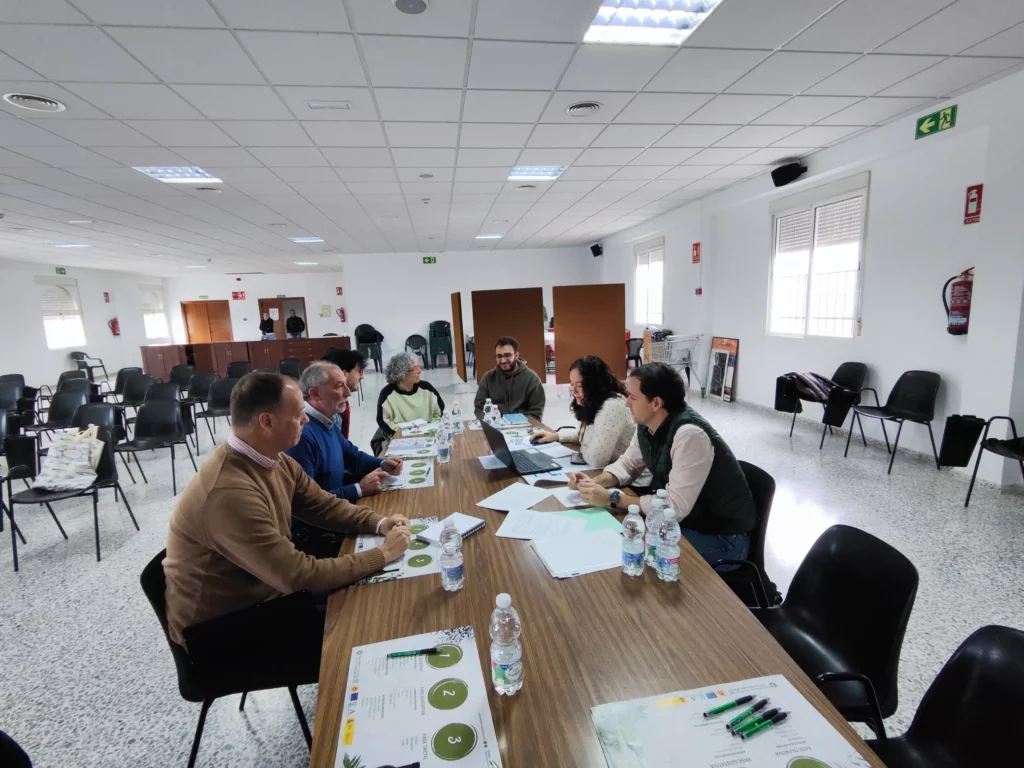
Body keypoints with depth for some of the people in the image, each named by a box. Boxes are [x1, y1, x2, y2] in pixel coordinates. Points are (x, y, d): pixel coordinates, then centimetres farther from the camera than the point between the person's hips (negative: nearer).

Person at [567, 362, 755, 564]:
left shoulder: (689, 435, -31)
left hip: (722, 536, -7)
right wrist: (595, 482, -10)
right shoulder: (647, 425, -6)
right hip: (685, 520, 7)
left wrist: (611, 498, -27)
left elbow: (675, 507, -31)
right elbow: (628, 464, 9)